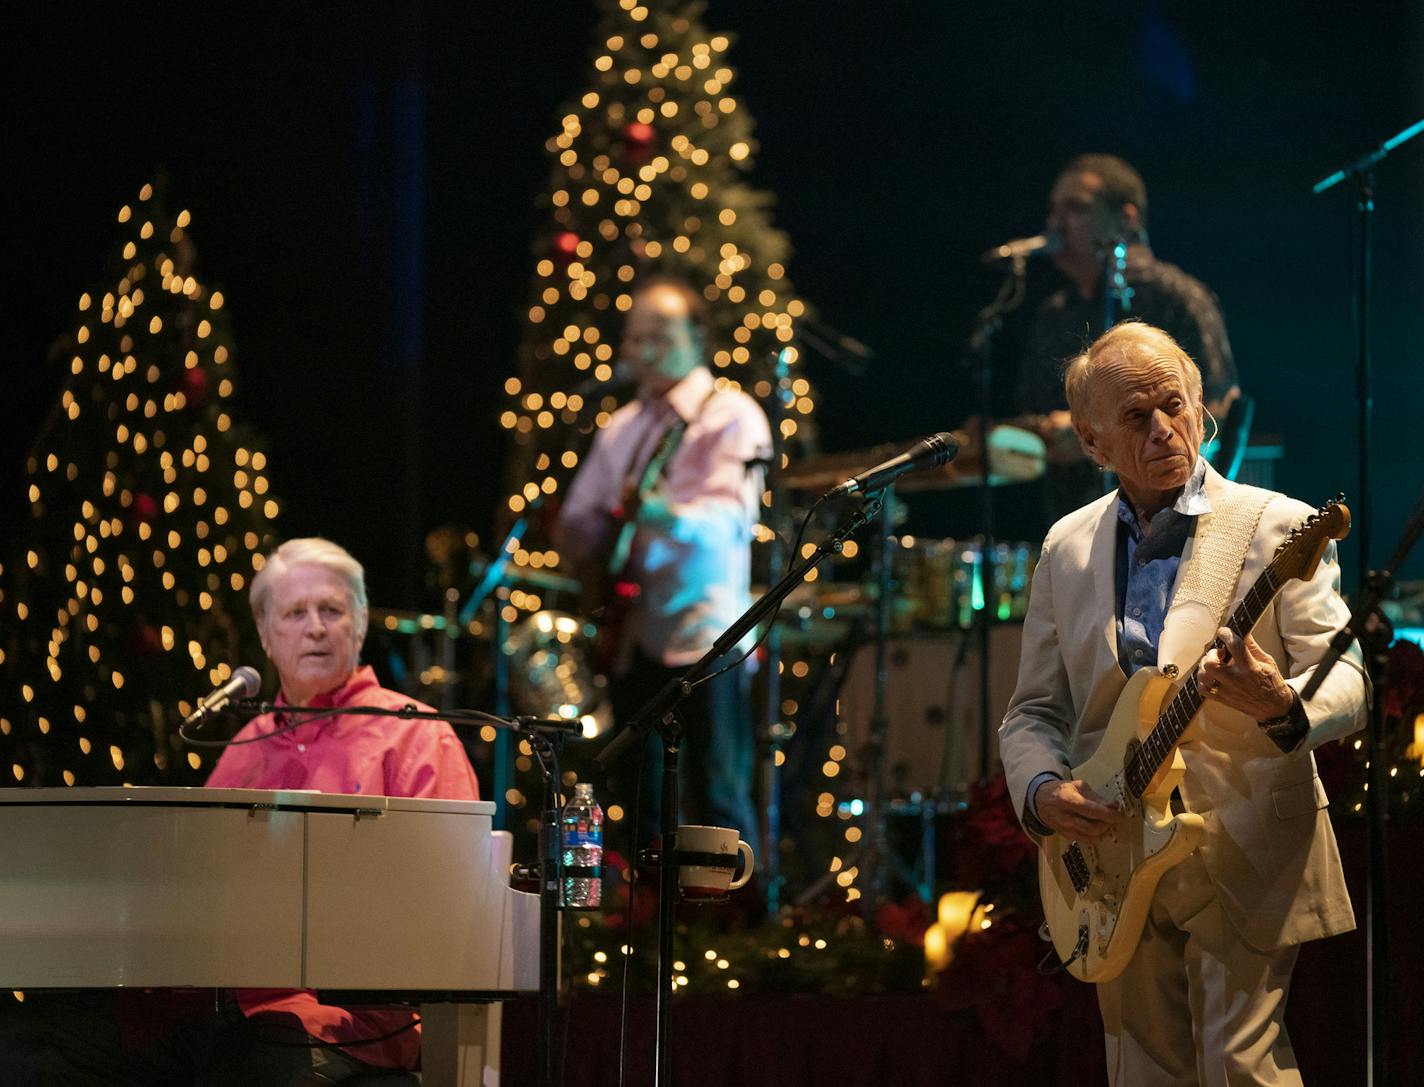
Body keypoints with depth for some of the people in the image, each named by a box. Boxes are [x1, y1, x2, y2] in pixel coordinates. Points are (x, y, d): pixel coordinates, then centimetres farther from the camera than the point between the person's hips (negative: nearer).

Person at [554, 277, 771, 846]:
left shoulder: (731, 416, -3)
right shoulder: (622, 427, 18)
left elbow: (730, 520, -18)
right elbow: (576, 519, 21)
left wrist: (666, 514, -37)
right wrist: (586, 547, -1)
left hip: (703, 634, -7)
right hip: (633, 637, 7)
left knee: (717, 798, -9)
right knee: (641, 803, 9)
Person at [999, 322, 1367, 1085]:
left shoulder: (1277, 527, -2)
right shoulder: (1067, 548, 11)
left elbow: (1346, 682, -9)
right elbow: (1031, 711, 15)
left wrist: (1280, 704, -31)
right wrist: (1042, 790, -6)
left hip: (1245, 859, -4)